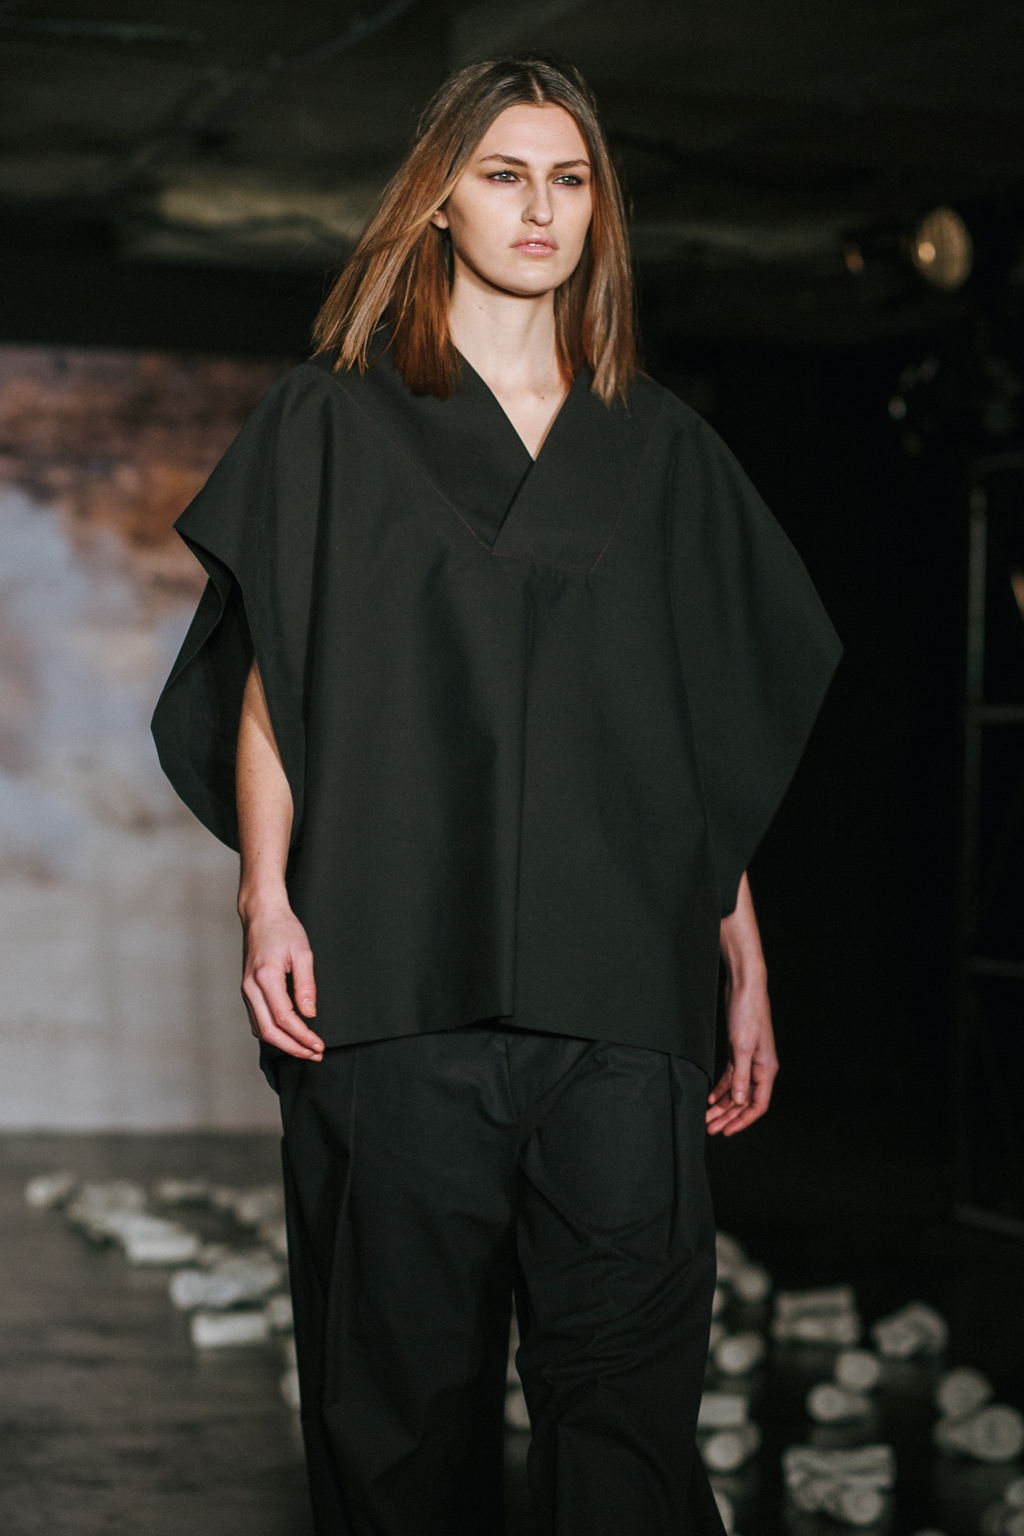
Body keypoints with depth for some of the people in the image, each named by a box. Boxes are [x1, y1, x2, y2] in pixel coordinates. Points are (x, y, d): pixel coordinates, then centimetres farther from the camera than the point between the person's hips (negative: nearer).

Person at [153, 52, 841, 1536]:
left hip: (621, 1000, 2)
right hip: (395, 983, -1)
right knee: (406, 1376, 0)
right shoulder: (333, 423, 10)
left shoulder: (663, 453, 16)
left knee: (630, 1386, -4)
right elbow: (270, 685, 4)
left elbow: (718, 744, 16)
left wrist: (747, 969, 12)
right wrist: (267, 897, -10)